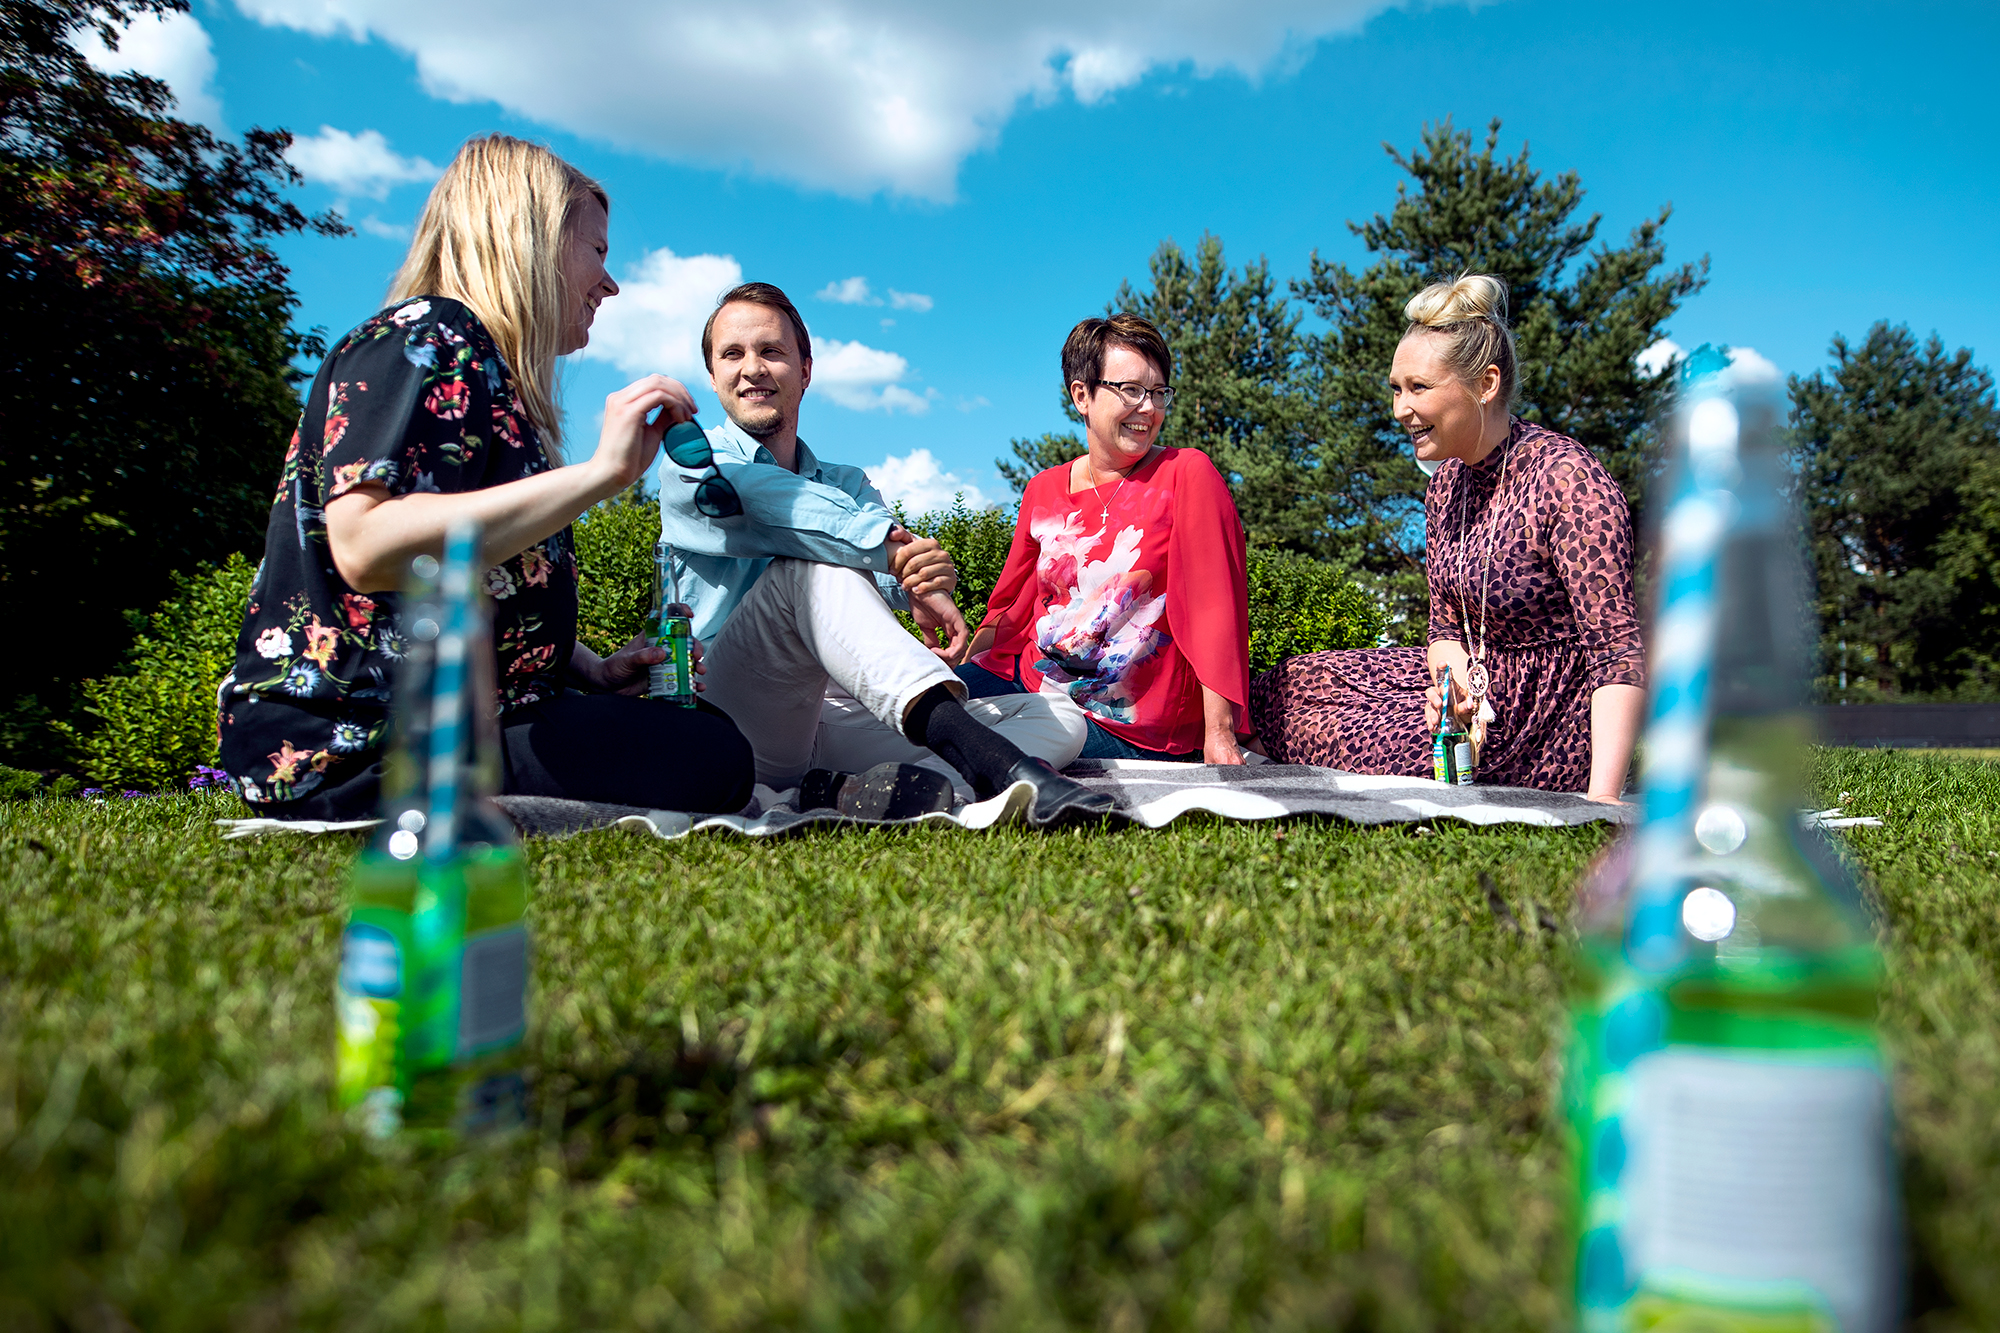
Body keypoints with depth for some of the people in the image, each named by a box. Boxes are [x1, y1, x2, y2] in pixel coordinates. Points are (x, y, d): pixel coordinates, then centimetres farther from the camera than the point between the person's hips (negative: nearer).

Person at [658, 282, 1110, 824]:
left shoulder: (848, 484, 23)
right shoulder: (691, 467, 9)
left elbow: (895, 563, -1)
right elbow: (774, 506, -16)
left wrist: (931, 573, -26)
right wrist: (893, 546, -29)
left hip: (838, 716, 5)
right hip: (730, 714, -5)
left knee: (1060, 720, -10)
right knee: (814, 564, -32)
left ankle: (852, 790, -40)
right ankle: (995, 763, -50)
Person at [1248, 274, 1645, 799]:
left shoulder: (1567, 480, -23)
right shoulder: (1449, 480, 3)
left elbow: (1618, 652, -26)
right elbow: (1447, 625, 9)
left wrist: (1602, 799, -34)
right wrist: (1458, 686, -15)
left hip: (1545, 732, -8)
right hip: (1480, 682, 8)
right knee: (1293, 683, 6)